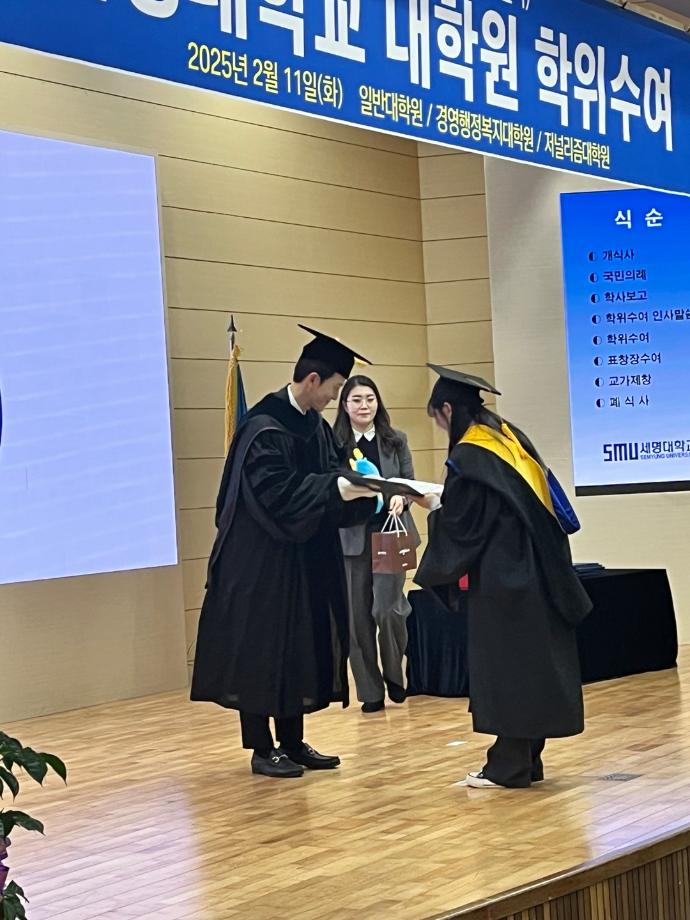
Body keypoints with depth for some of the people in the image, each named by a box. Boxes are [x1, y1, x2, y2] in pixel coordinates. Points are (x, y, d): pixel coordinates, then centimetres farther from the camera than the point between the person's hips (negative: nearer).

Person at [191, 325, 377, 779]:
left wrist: (363, 490, -7)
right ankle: (262, 749, 10)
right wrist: (337, 488, -28)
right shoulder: (264, 428, -18)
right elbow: (277, 494, -25)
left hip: (304, 562, 9)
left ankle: (293, 742, 22)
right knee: (261, 652, 0)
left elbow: (325, 488, 11)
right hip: (260, 562, -9)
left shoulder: (316, 427, 8)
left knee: (301, 651, 12)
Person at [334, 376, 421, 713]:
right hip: (350, 538, 0)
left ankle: (393, 674, 16)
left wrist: (400, 497, -14)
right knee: (357, 616, 2)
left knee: (387, 609, -11)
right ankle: (370, 691, 15)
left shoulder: (396, 441, 7)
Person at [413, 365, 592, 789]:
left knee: (504, 665, -3)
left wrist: (433, 505, 5)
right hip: (536, 571, 8)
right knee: (533, 660, 10)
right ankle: (528, 759, 16)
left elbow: (460, 525, -13)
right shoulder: (511, 437, 11)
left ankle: (509, 766, 2)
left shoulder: (467, 457, -14)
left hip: (501, 577, -8)